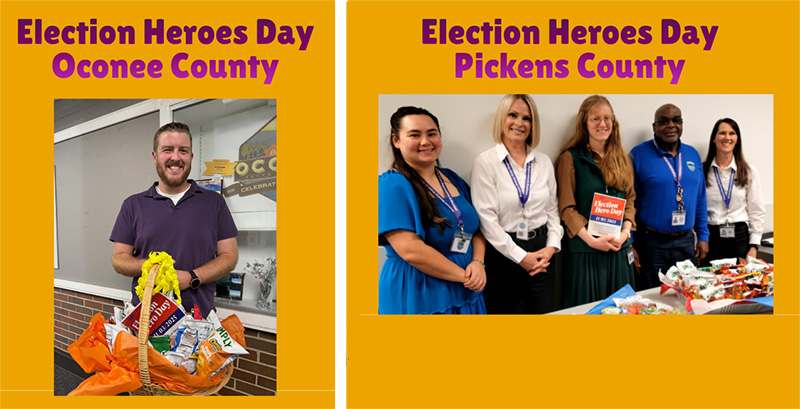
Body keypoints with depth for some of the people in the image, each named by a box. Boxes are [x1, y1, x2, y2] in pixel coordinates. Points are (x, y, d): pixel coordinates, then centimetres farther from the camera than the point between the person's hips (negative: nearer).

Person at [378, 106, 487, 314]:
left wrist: (478, 262, -8)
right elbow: (411, 251, -22)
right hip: (417, 299, -7)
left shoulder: (453, 180, 9)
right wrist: (464, 275, -15)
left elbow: (476, 229, 12)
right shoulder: (392, 186, -14)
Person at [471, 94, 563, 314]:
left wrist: (552, 246, -4)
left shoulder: (544, 162, 8)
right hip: (504, 254, -4)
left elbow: (552, 209, 11)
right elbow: (487, 219, -12)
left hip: (541, 253, 4)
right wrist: (520, 256, -13)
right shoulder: (485, 162, -7)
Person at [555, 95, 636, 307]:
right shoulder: (571, 158, -4)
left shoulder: (621, 158, 13)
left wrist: (625, 232, -4)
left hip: (620, 251, 5)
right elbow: (567, 208, -8)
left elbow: (630, 200, 13)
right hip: (585, 252, -5)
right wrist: (591, 240, -18)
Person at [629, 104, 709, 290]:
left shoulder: (693, 155, 10)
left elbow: (700, 200, 15)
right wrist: (629, 245, -12)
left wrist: (703, 236, 10)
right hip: (651, 243, -4)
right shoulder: (639, 155, -7)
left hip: (686, 242, 5)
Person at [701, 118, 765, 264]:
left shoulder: (749, 171, 6)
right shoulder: (702, 171, 3)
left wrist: (754, 247, -1)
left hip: (740, 236, 1)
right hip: (711, 237, 0)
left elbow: (756, 212, 5)